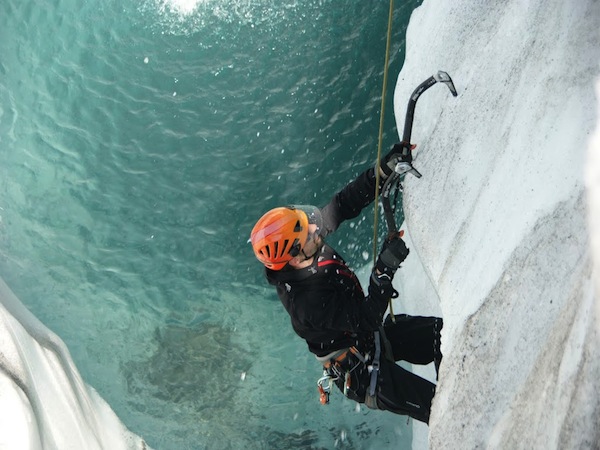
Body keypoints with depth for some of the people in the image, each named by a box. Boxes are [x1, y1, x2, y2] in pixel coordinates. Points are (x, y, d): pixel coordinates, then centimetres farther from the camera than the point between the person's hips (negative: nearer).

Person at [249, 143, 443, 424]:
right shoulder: (307, 301, -38)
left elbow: (342, 205, -11)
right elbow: (367, 319, -30)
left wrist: (383, 171, -20)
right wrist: (385, 270, -36)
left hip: (369, 336, 8)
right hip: (360, 373, -8)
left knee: (441, 331, 2)